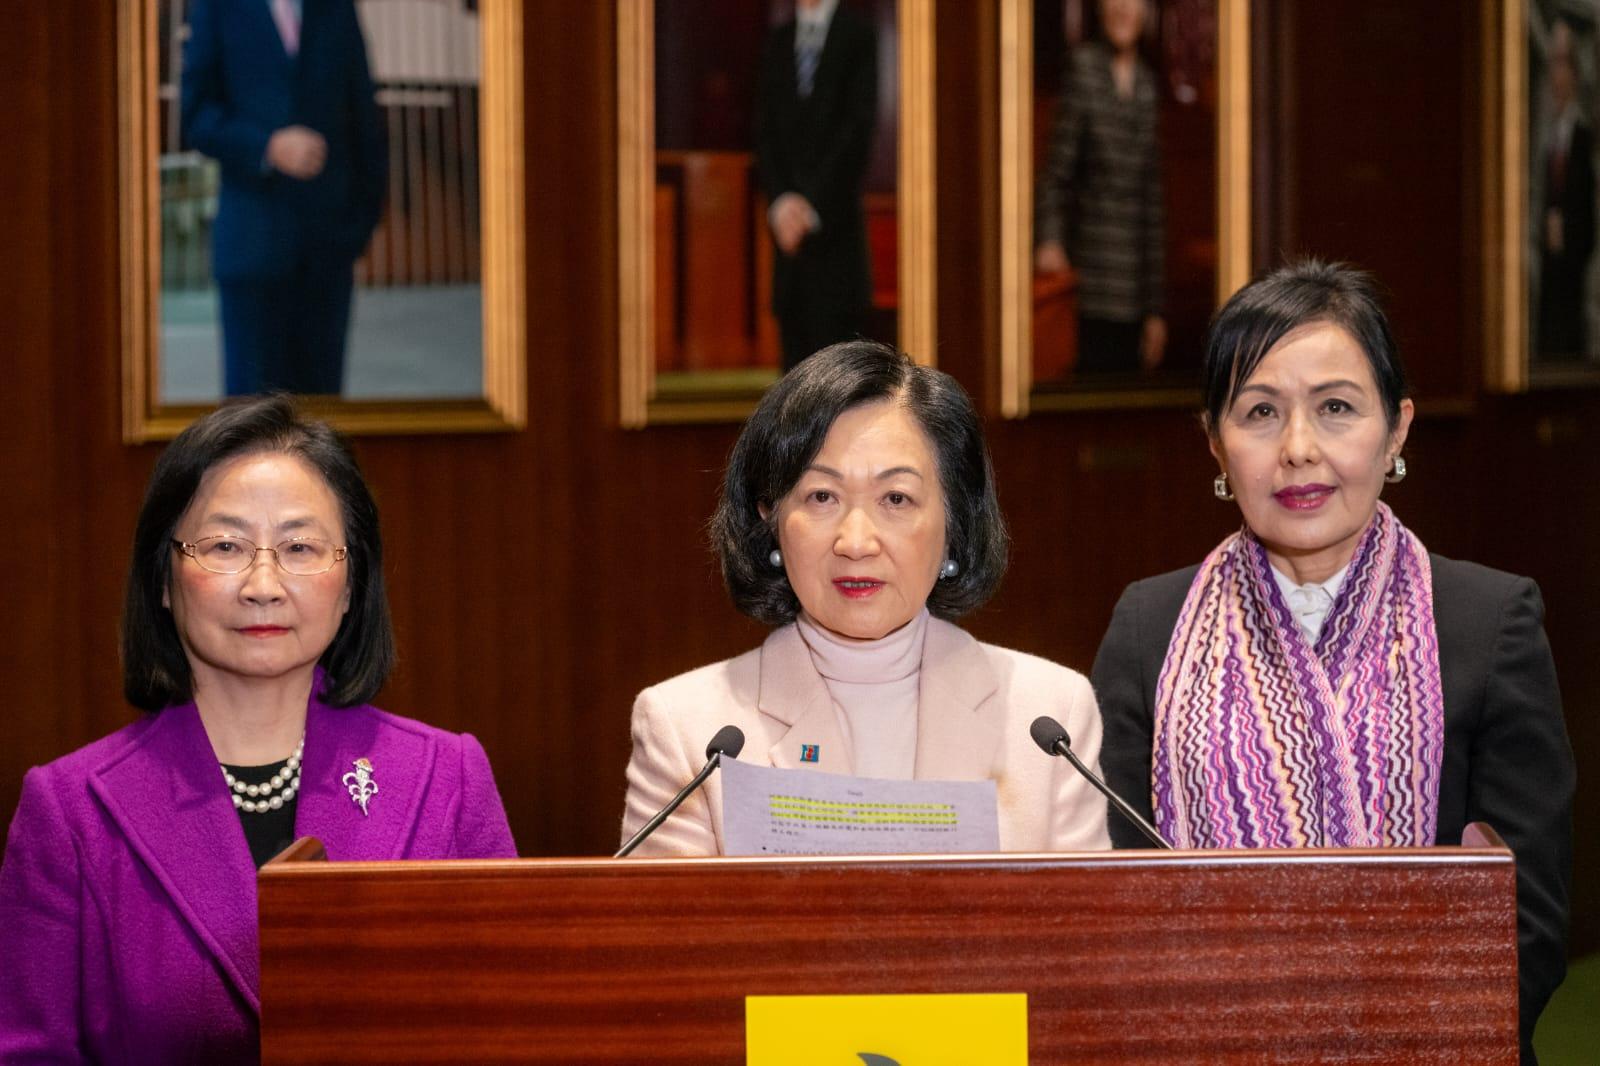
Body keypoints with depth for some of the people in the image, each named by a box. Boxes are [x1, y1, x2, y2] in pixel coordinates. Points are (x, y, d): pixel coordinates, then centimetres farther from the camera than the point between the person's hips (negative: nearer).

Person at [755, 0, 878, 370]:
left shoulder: (858, 36, -1)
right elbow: (766, 132, 10)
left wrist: (813, 205, -12)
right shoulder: (778, 42, 14)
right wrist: (781, 200, -5)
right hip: (789, 227, 4)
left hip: (836, 225, -4)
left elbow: (858, 129, -8)